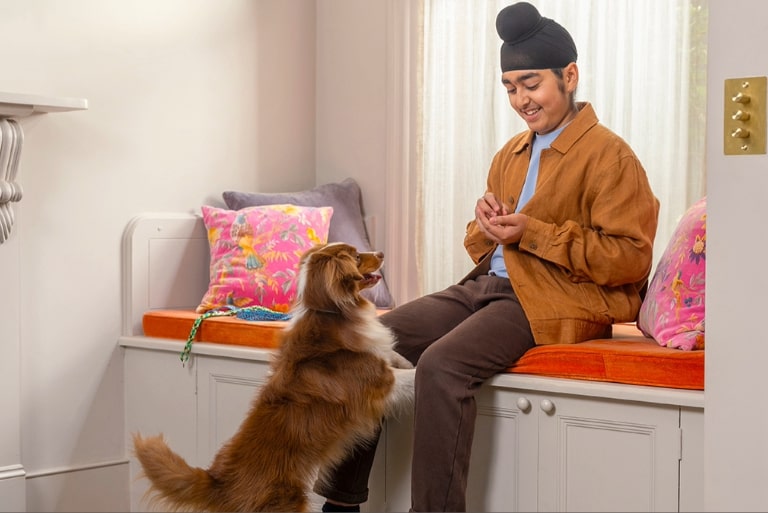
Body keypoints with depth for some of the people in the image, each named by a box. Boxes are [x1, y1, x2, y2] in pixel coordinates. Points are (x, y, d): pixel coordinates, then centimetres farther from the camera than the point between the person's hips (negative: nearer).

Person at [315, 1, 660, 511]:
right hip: (485, 285, 8)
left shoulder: (609, 154, -4)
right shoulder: (509, 155, 19)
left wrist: (531, 233, -15)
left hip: (556, 300, -8)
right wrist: (486, 227, 1)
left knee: (442, 364, -32)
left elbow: (631, 258, -12)